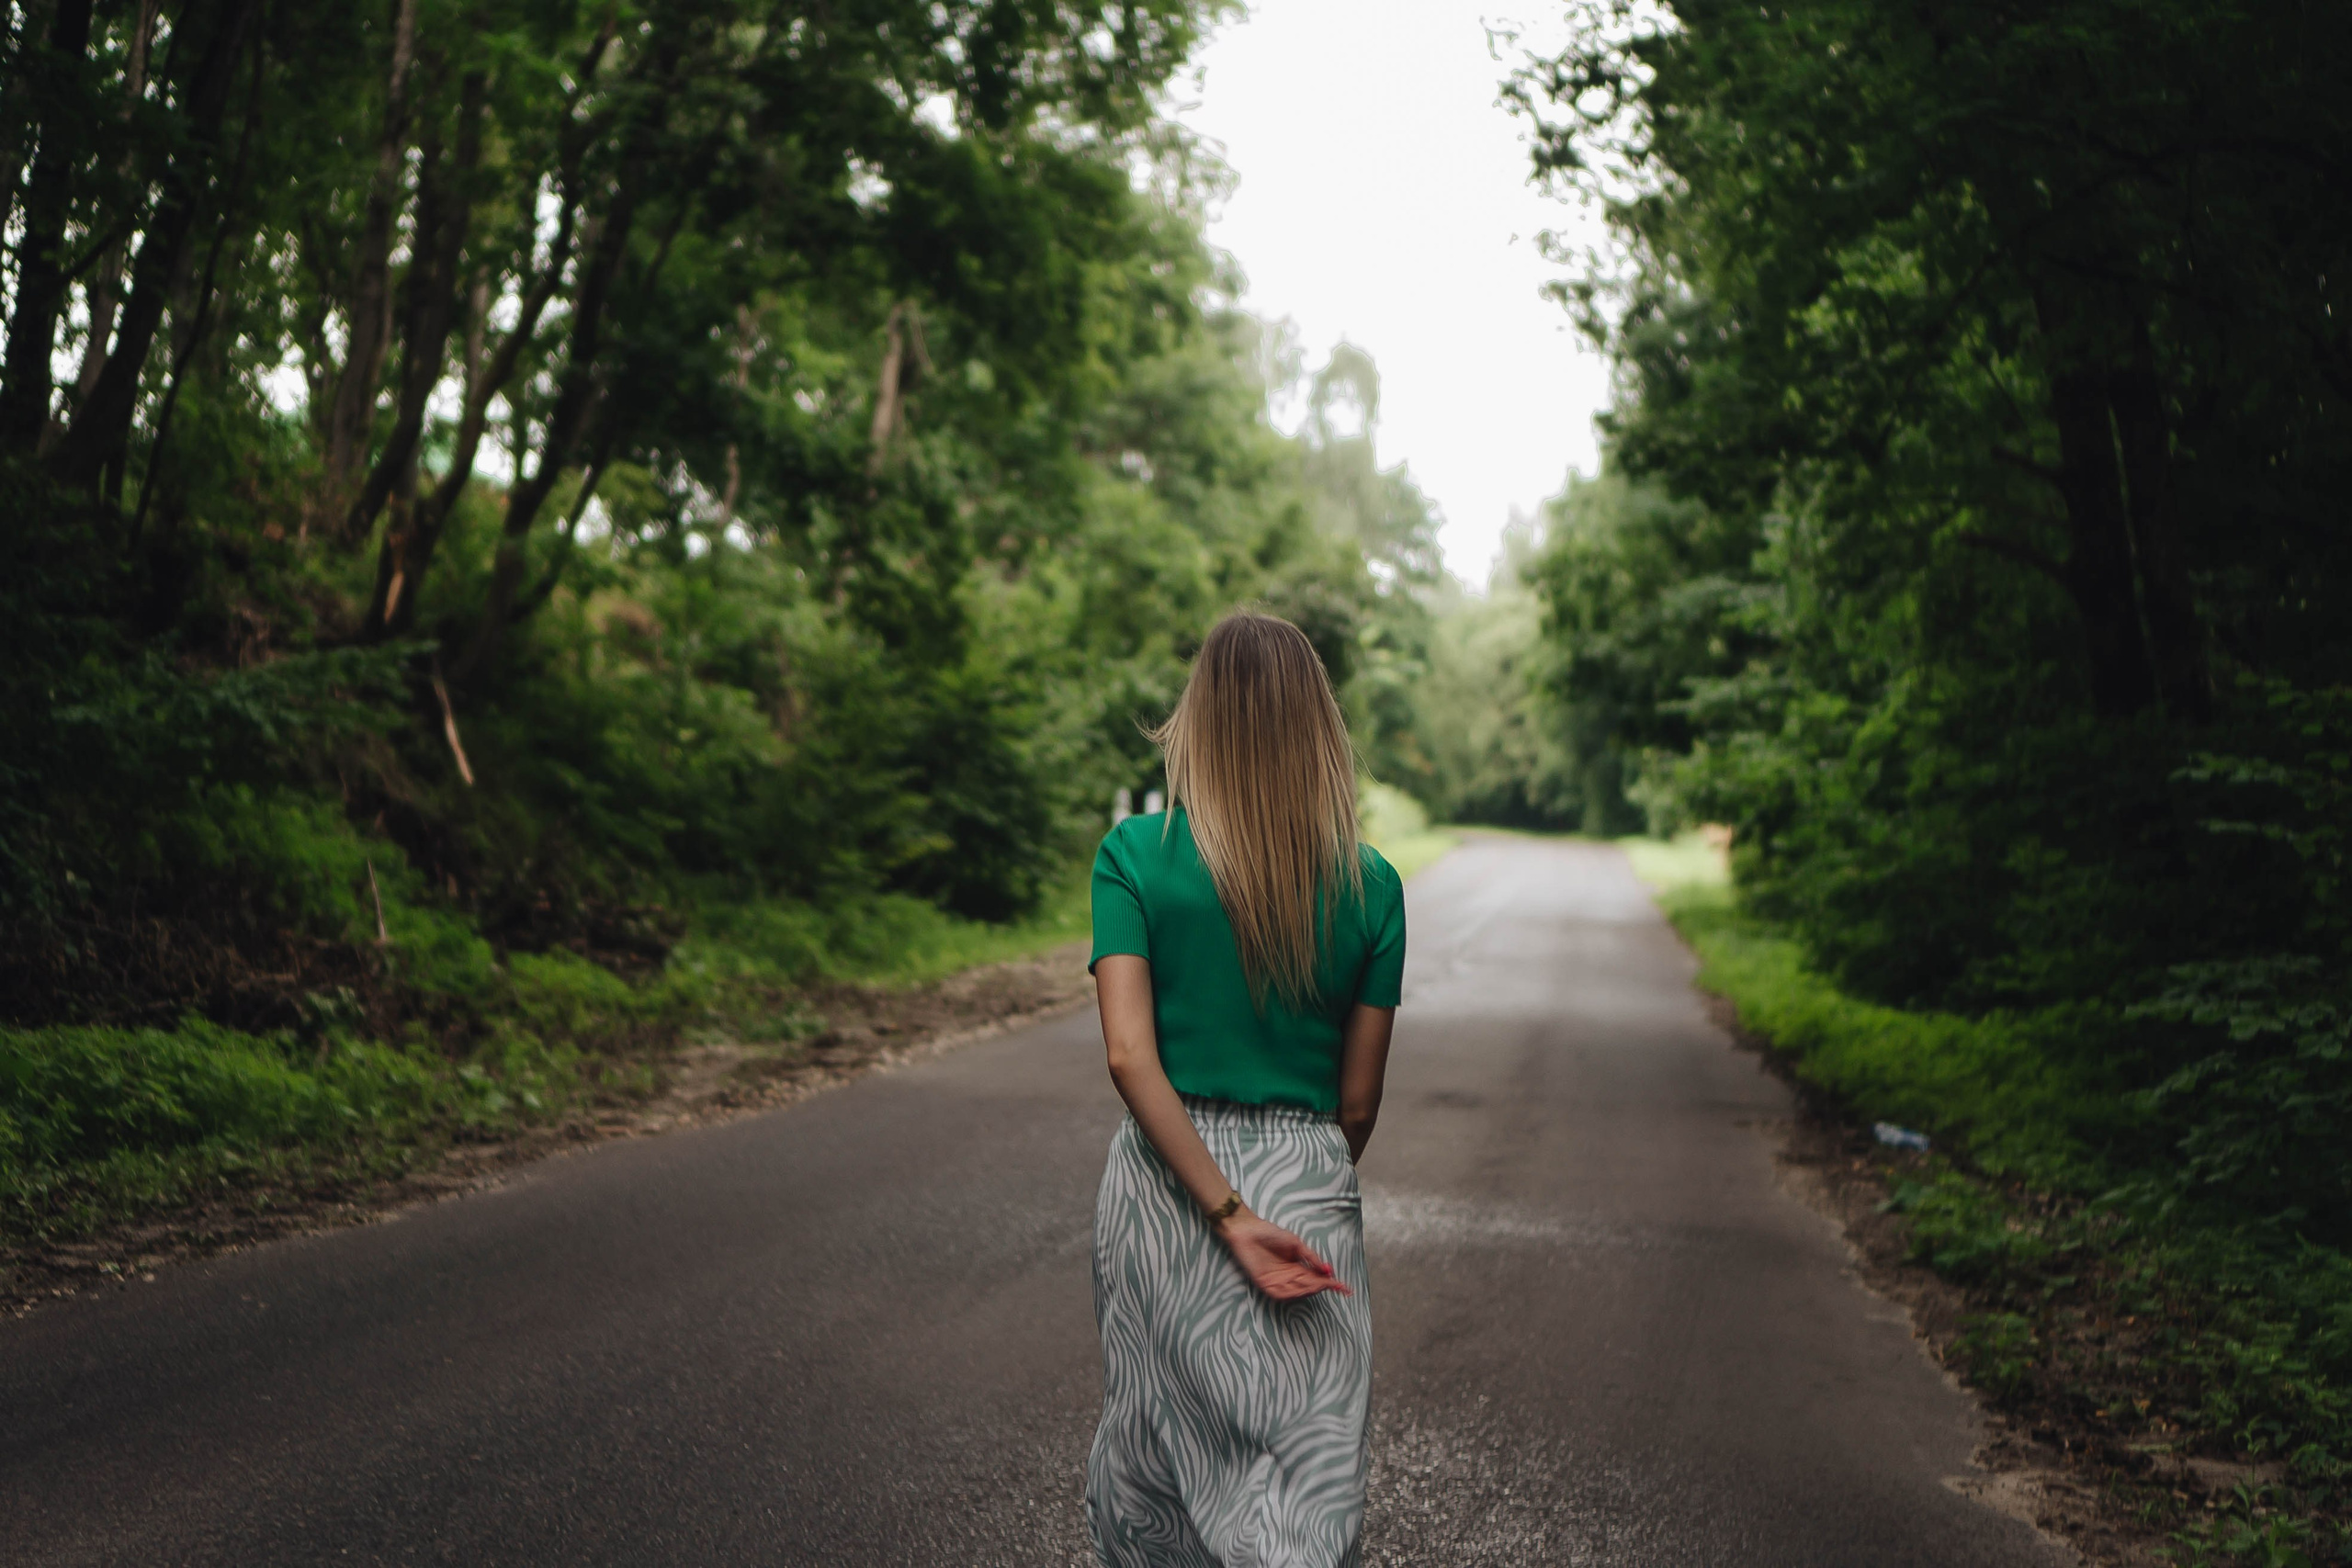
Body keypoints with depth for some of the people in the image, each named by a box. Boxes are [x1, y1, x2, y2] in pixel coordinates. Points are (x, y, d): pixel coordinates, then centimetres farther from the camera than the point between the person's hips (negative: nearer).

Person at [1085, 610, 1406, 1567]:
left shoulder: (1134, 854, -6)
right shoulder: (1370, 885, -3)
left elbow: (1128, 1056, -16)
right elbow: (1359, 1103, 2)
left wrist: (1231, 1219, -15)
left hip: (1163, 1180, 0)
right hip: (1307, 1180, 0)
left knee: (1149, 1443, 18)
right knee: (1306, 1490, 4)